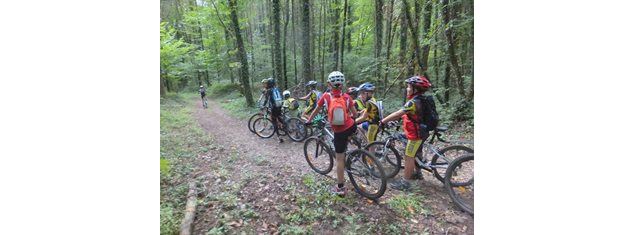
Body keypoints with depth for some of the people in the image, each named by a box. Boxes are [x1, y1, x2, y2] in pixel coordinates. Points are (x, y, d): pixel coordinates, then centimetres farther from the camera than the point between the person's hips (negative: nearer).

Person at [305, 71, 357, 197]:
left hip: (339, 132, -2)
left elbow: (316, 110, 8)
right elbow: (354, 113, 6)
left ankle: (340, 188, 16)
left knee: (339, 159, 7)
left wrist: (308, 120, 25)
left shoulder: (326, 96, -4)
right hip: (351, 127, 2)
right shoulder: (346, 97, -1)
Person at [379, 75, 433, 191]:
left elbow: (398, 114, -29)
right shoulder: (419, 100, 8)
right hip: (421, 131, 10)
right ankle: (417, 172, 44)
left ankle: (405, 182, 4)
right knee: (416, 154, 25)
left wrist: (383, 121, -24)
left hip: (416, 134, -10)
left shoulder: (414, 102, -25)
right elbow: (403, 114, 12)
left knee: (409, 157, -3)